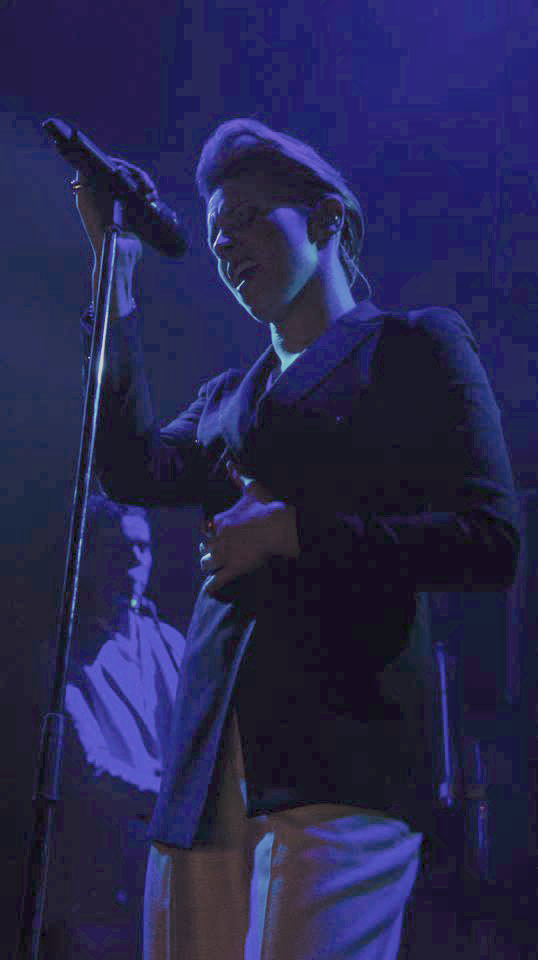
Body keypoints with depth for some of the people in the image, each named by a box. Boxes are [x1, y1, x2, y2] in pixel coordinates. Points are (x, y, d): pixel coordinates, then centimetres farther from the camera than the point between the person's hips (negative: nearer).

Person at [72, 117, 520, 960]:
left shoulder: (413, 345, 7)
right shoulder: (230, 395, 25)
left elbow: (492, 543, -3)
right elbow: (137, 471, 6)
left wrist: (290, 531, -10)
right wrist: (115, 267, 13)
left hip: (347, 741, -6)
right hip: (212, 760, 6)